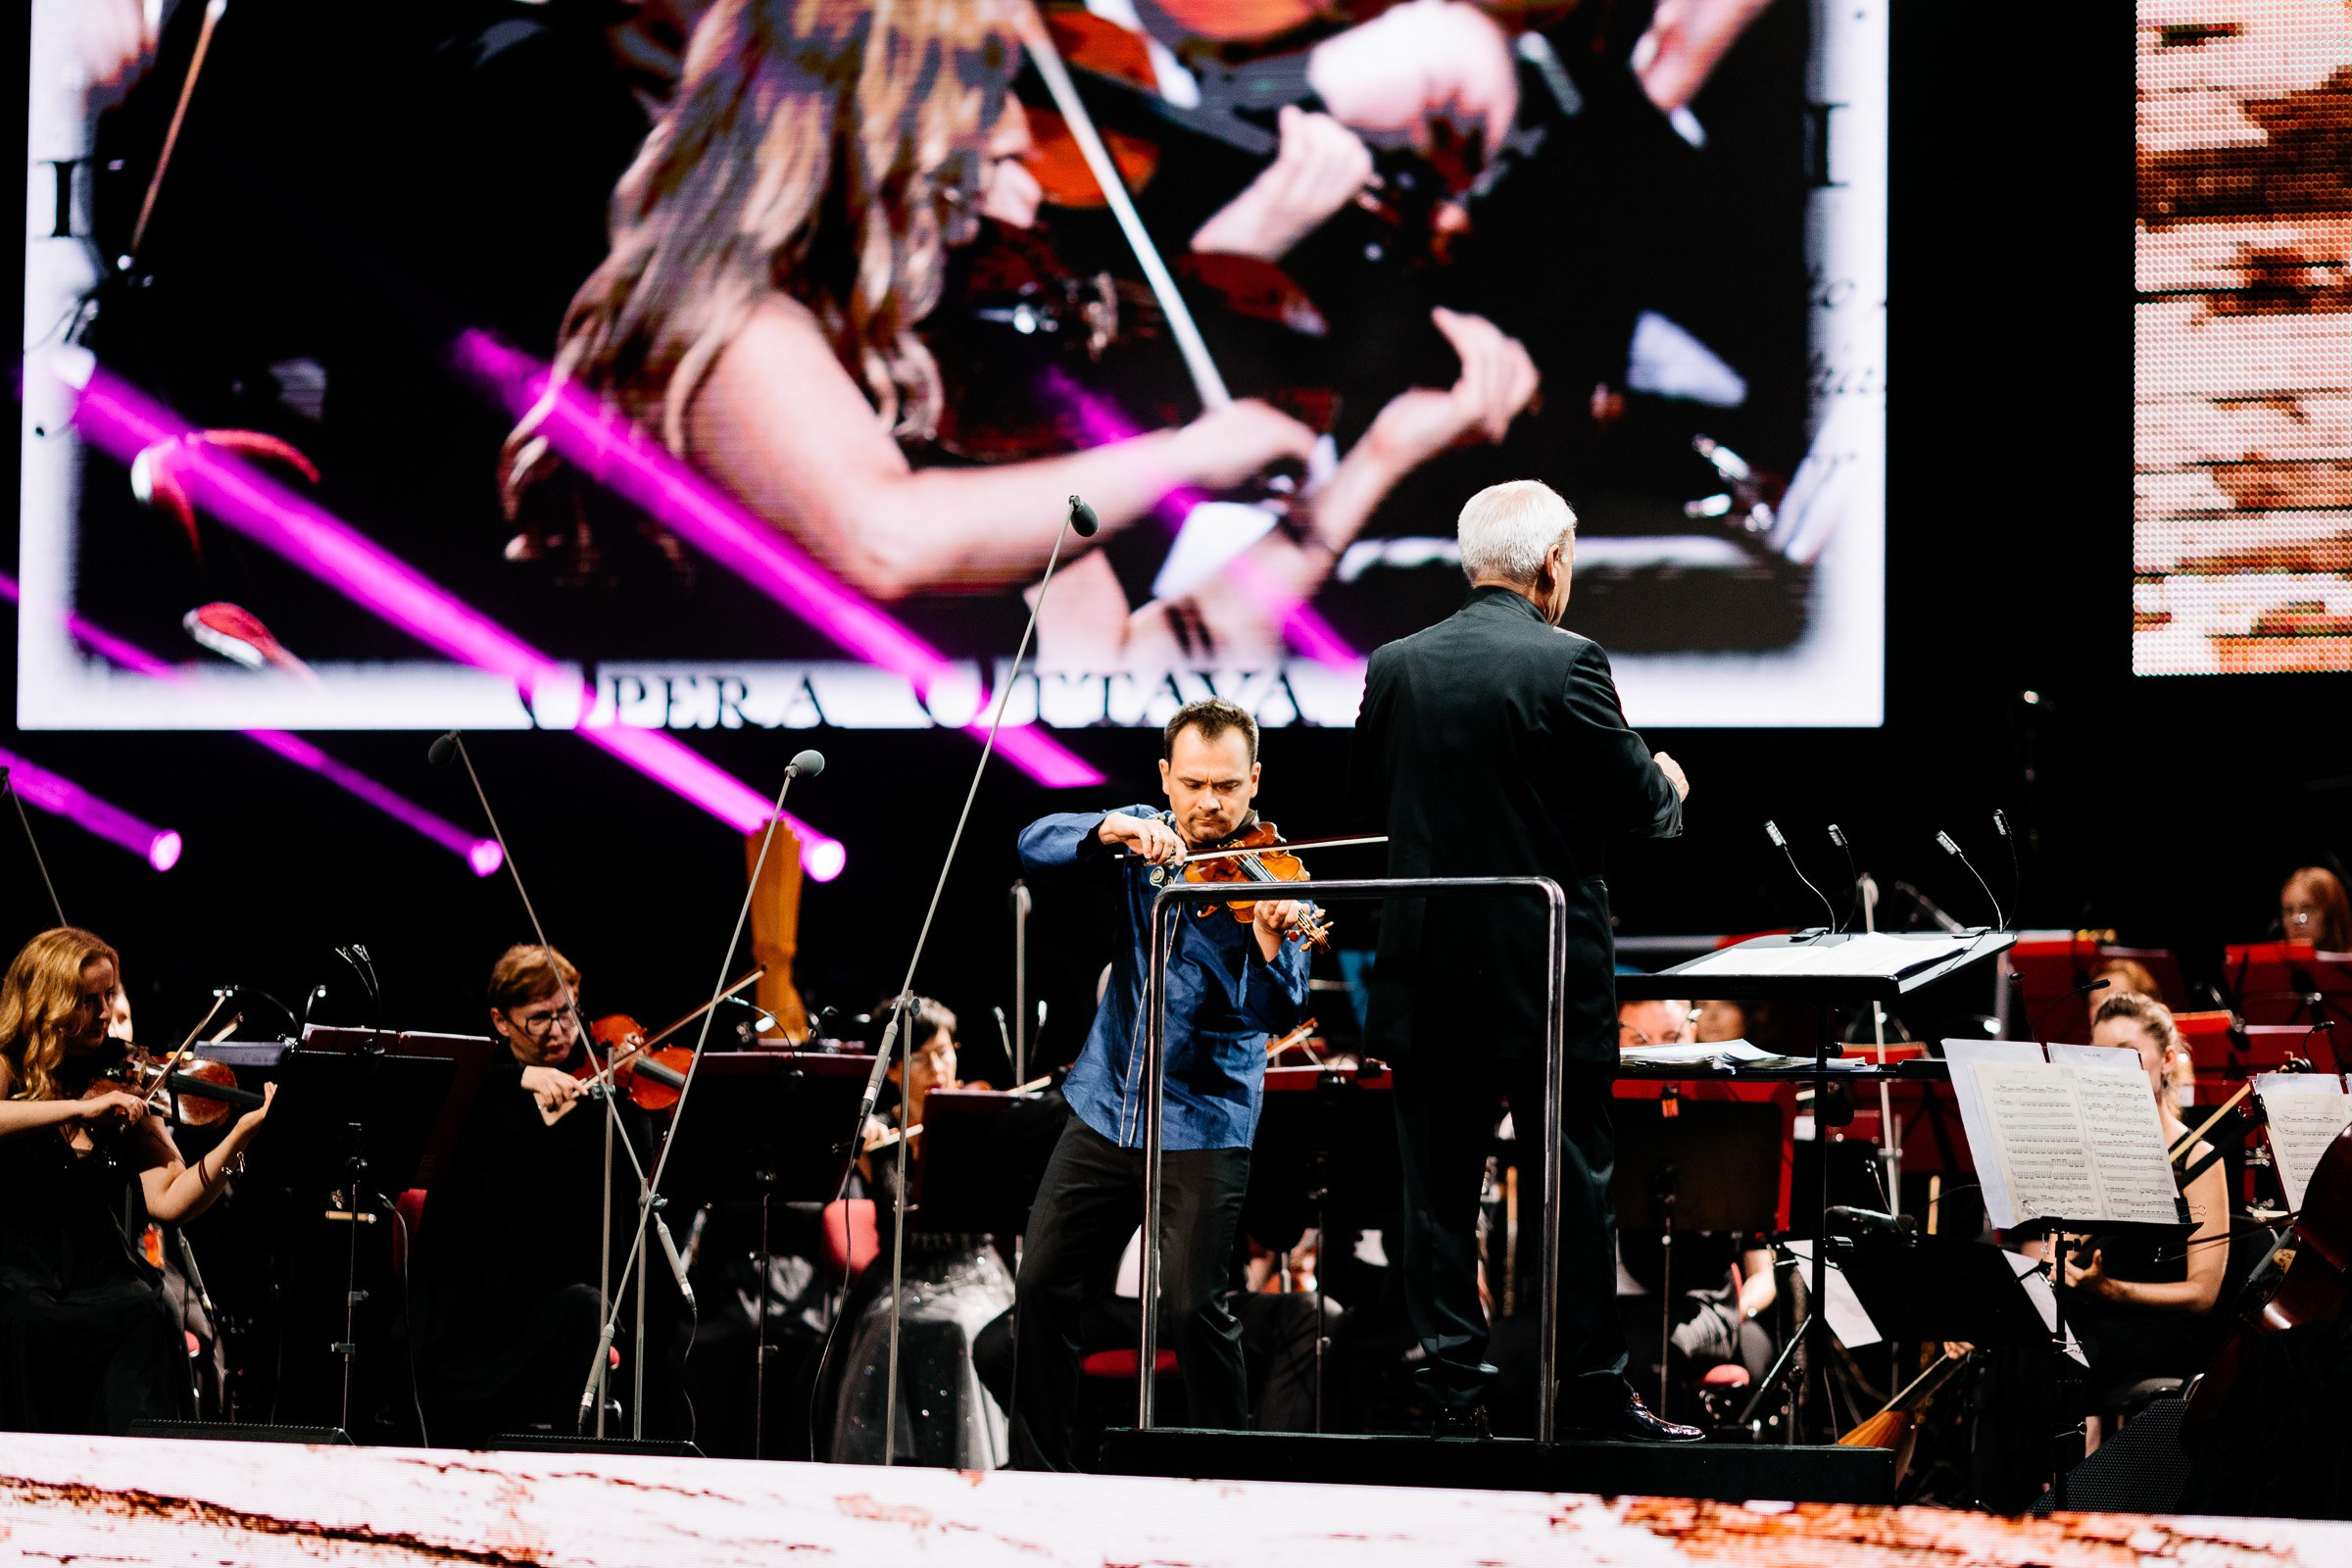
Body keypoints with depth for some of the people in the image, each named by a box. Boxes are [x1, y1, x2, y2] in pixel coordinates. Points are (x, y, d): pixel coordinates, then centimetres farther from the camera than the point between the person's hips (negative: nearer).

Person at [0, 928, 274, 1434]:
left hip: (103, 1278, 2)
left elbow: (168, 1200, 1)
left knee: (146, 1314, -30)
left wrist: (239, 1137, -13)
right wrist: (79, 1108, -26)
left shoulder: (120, 1084, 12)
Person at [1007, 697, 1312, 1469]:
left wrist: (1270, 943, -42)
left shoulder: (1269, 875, -10)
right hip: (1106, 1107, 4)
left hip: (1203, 1123, -4)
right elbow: (1036, 847, -11)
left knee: (1191, 1306, -13)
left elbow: (1279, 1013, -21)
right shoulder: (1142, 841, 3)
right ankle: (1040, 1469, 18)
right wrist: (1111, 828, -29)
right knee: (1045, 1286, 5)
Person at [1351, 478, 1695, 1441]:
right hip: (1546, 978, -4)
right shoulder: (1565, 666, -12)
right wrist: (1668, 785, 13)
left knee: (1438, 1190, 7)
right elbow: (1638, 803, -9)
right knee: (1574, 1184, 5)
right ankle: (1592, 1390, 8)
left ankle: (1452, 1392, 7)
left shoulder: (1394, 669, 3)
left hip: (1425, 978, 4)